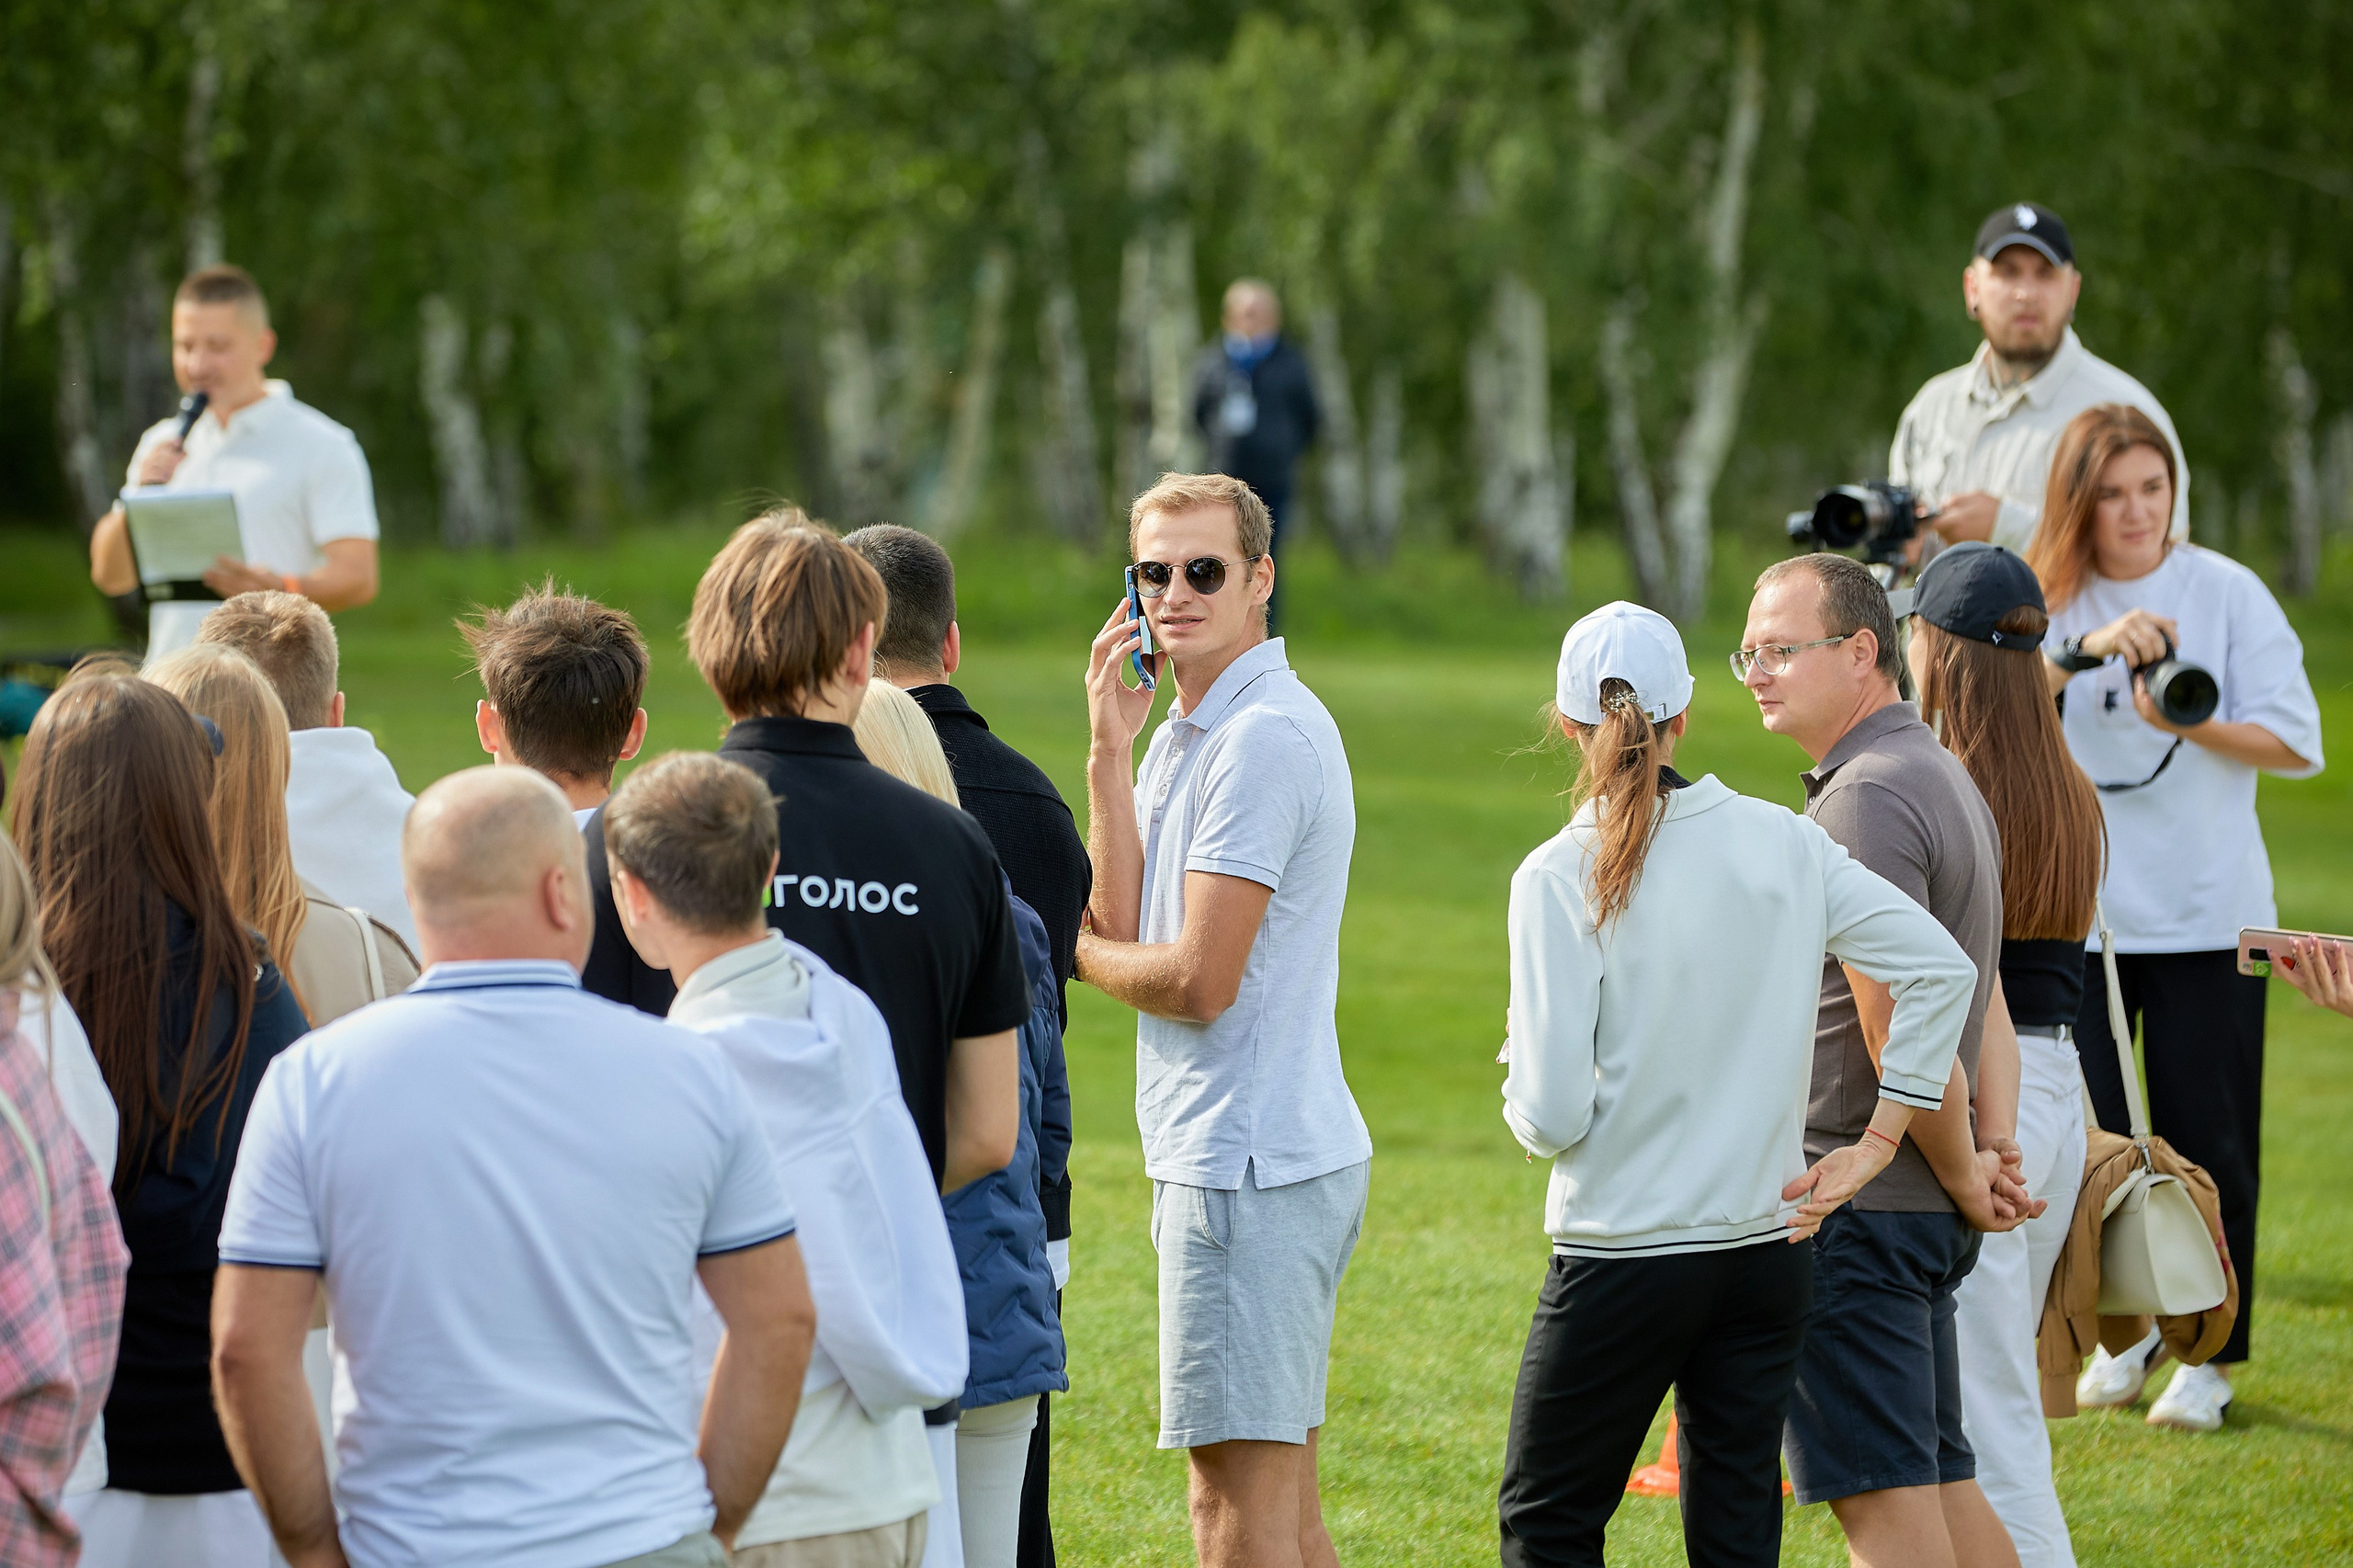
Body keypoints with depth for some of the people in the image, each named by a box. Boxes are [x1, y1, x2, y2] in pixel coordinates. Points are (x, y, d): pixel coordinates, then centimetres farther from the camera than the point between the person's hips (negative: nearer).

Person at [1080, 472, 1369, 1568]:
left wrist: (1070, 952, 1)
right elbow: (1128, 926, 6)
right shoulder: (1187, 733, 16)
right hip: (1275, 1155, 10)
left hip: (1250, 1167, -10)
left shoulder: (1265, 737, -15)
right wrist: (1110, 750, 1)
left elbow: (1199, 981, -17)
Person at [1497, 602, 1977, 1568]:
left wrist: (1523, 1105, 9)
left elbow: (1554, 1113, -15)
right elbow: (1941, 968, -1)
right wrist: (1875, 1144, 3)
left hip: (1624, 1256, -4)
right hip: (1766, 1246, 4)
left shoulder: (1561, 878, -12)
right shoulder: (1784, 844, 0)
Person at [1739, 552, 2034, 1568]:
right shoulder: (1943, 777, 17)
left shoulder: (1866, 798, -17)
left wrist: (1964, 1177, -8)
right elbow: (1982, 1002, 17)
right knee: (1939, 1479, 14)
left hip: (1849, 1206, -10)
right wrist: (1996, 1149, 5)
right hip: (1925, 1209, 10)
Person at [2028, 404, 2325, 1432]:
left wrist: (2191, 724, -19)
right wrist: (2085, 651, -28)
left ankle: (2210, 1352, 16)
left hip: (2207, 912, -1)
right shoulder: (2042, 598, 2)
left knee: (2206, 1141, 1)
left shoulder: (2228, 594, 0)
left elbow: (2296, 744, -3)